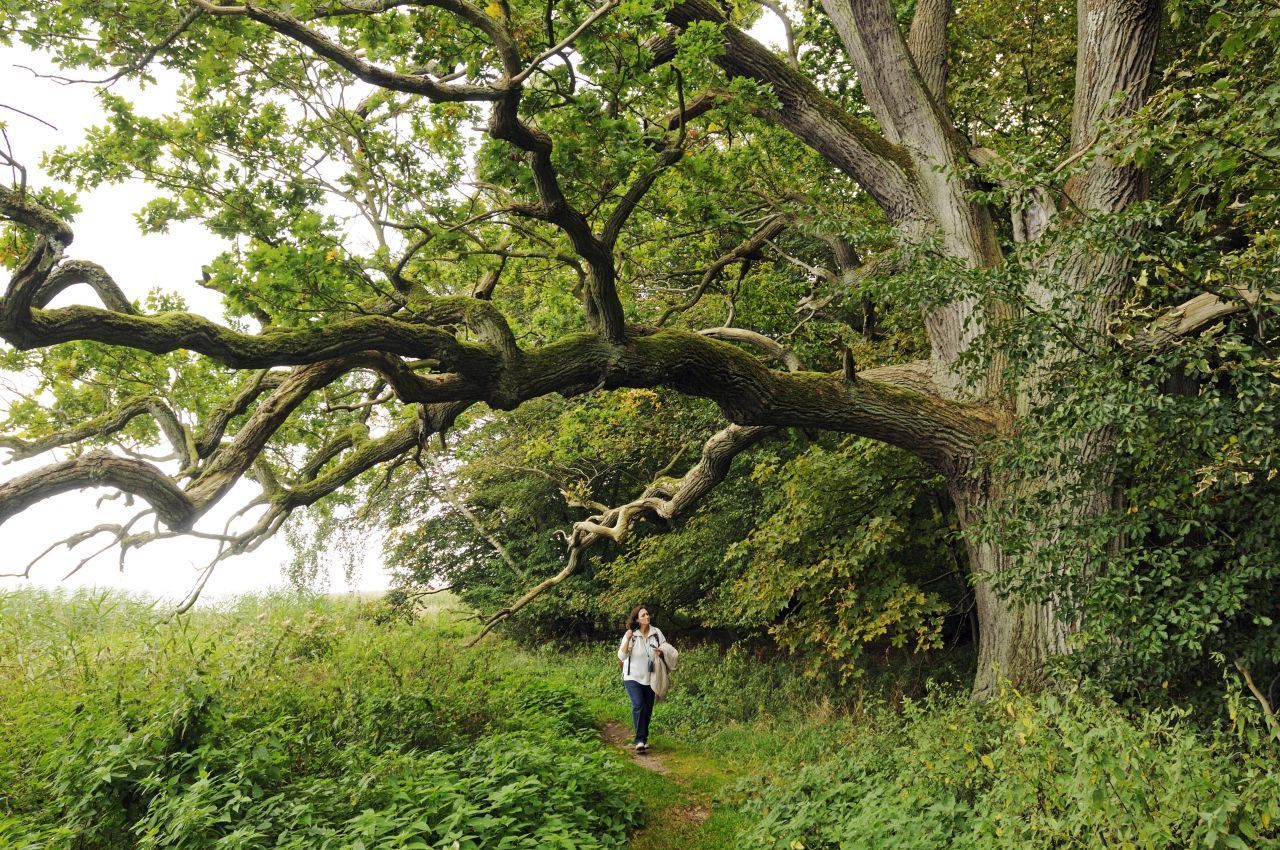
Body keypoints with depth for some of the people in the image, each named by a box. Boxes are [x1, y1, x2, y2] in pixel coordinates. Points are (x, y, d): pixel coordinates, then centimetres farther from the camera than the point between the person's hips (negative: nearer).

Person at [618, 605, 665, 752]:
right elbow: (621, 657, -14)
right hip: (633, 677, -3)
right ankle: (640, 740, -16)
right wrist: (627, 640, -29)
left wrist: (661, 653, -17)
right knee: (638, 705, -19)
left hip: (650, 678, 3)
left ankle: (644, 738, 28)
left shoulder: (656, 632, -4)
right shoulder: (630, 635, -11)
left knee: (648, 708, 10)